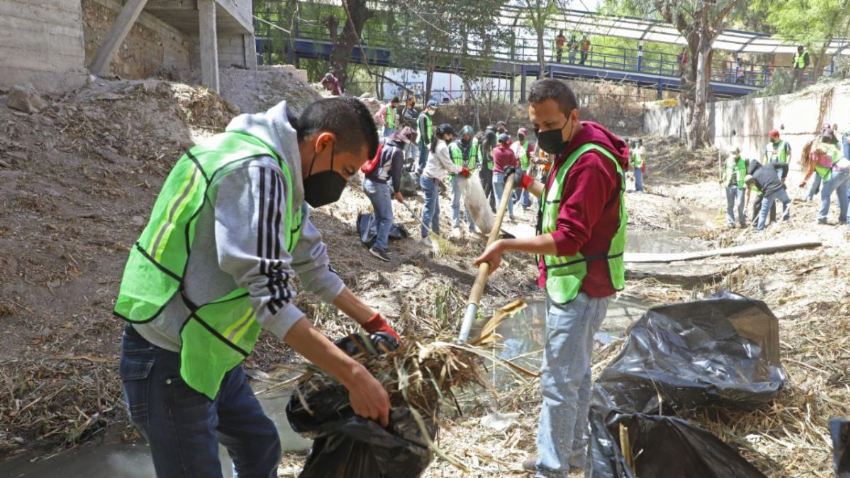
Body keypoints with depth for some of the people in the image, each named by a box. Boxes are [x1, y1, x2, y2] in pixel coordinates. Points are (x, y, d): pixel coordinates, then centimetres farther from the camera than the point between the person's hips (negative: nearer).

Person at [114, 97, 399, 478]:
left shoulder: (282, 175, 6)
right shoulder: (255, 171, -26)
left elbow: (312, 265, 16)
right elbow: (270, 296, -31)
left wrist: (373, 322, 16)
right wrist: (354, 375, -27)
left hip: (210, 353, 10)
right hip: (170, 360, -9)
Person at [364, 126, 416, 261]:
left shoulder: (382, 142, 8)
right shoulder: (398, 152, -14)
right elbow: (396, 173, -10)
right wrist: (397, 191, 4)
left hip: (367, 182, 8)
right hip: (379, 185, -8)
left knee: (379, 216, 18)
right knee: (387, 218, 0)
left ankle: (382, 243, 26)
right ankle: (378, 247, -4)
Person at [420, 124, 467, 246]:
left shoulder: (437, 143, 14)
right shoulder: (442, 146, -17)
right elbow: (449, 165, -11)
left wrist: (459, 170, 12)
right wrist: (462, 170, 4)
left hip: (431, 179, 10)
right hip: (431, 180, -10)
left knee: (435, 209, 17)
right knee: (430, 210, -4)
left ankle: (436, 232, 26)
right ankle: (424, 237, 1)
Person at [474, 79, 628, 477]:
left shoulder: (591, 163, -24)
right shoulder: (569, 150, 10)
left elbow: (568, 238, -27)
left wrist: (507, 245, -26)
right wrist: (529, 184, 12)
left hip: (581, 286, -11)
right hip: (570, 281, 11)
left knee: (558, 380, -4)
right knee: (575, 374, 20)